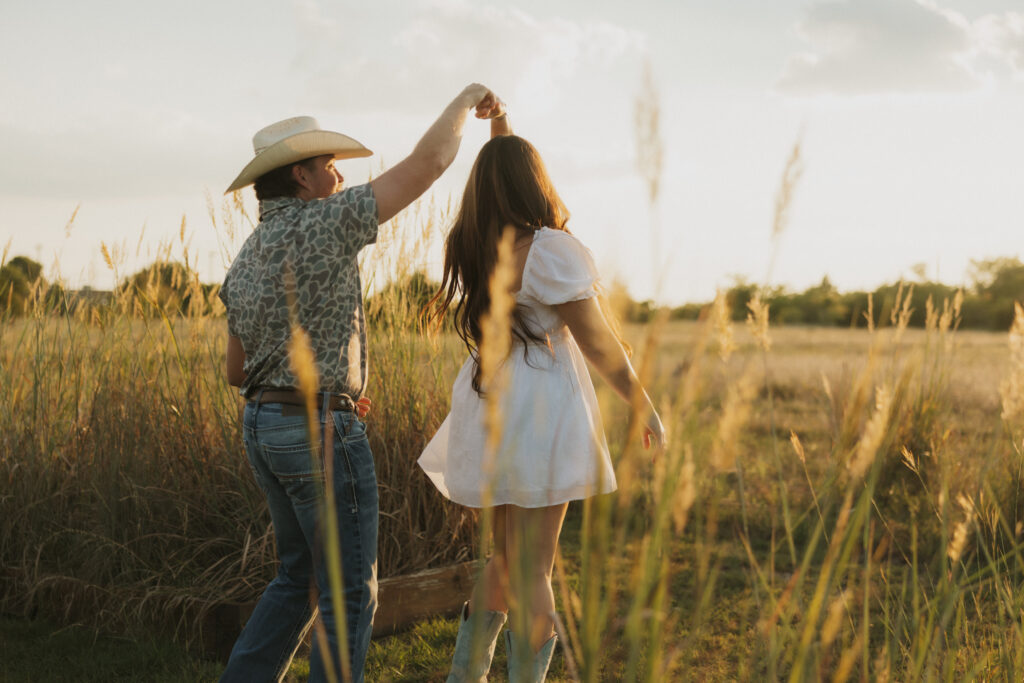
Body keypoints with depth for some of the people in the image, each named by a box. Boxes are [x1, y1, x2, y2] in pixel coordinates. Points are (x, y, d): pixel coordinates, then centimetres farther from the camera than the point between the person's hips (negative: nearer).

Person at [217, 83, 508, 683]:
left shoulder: (244, 264, 13)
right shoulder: (325, 223, -13)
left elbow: (238, 371, 19)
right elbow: (429, 162, -13)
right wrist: (467, 98, 3)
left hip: (265, 428, 9)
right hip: (322, 433, -9)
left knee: (301, 578, 20)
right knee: (350, 591, 3)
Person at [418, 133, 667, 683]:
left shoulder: (469, 248, 6)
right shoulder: (551, 250, -14)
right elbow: (598, 342, -11)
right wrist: (645, 406, 0)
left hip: (486, 411, 8)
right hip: (539, 414, -8)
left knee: (507, 560, 21)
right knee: (531, 573, -2)